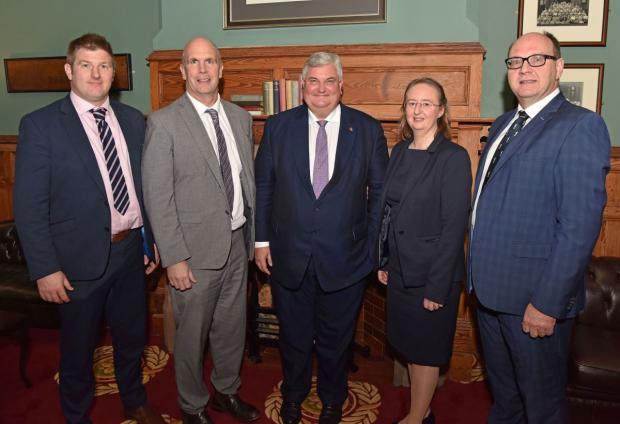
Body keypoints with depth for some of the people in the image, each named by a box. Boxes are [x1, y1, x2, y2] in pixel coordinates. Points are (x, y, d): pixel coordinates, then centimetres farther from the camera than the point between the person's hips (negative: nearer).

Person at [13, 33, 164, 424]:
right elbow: (29, 206, -12)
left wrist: (153, 239, 9)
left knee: (132, 336, 21)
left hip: (131, 250, 4)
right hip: (81, 257, -4)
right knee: (78, 347, 15)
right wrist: (45, 269, -14)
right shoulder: (40, 125, -11)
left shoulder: (134, 120, 3)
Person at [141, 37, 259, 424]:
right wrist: (174, 259, -15)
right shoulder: (164, 122, -10)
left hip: (237, 241, 5)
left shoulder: (241, 117, 7)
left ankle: (227, 391, 42)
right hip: (196, 247, -5)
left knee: (232, 325, 19)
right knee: (192, 333, 11)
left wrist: (254, 234, 9)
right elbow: (157, 197, -12)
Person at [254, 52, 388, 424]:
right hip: (289, 256, 1)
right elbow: (263, 187, 3)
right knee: (293, 336, 19)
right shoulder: (278, 127, -1)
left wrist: (376, 249, -4)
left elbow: (380, 193, -1)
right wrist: (262, 240, 0)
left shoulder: (368, 129, -3)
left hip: (344, 258, 0)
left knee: (337, 338, 18)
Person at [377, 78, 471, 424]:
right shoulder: (400, 152, 6)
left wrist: (438, 287, -18)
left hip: (432, 272, -7)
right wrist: (383, 261, 8)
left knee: (426, 351, 10)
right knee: (410, 346, 19)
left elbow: (455, 226, -17)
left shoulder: (454, 157, -15)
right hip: (400, 269, 7)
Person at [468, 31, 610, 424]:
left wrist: (548, 303, -22)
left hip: (535, 297, -7)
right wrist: (478, 274, 12)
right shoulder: (503, 124, 12)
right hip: (490, 288, 7)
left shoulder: (581, 126, -14)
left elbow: (580, 225, -21)